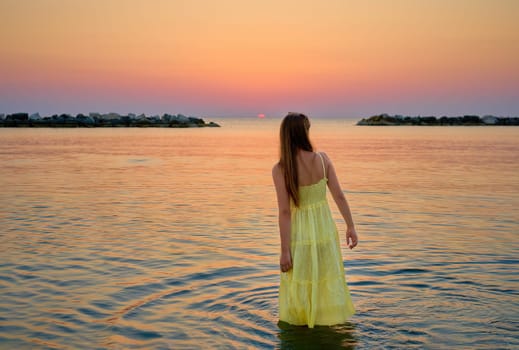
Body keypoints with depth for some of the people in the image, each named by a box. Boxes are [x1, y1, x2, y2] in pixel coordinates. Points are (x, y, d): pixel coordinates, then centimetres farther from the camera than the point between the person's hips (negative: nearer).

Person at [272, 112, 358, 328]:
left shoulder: (280, 169, -17)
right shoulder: (322, 159, -10)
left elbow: (285, 211, -17)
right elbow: (339, 196, -5)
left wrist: (284, 251, -11)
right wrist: (350, 226, 7)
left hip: (300, 235, -2)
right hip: (325, 230, 3)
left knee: (299, 286, 16)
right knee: (328, 282, 21)